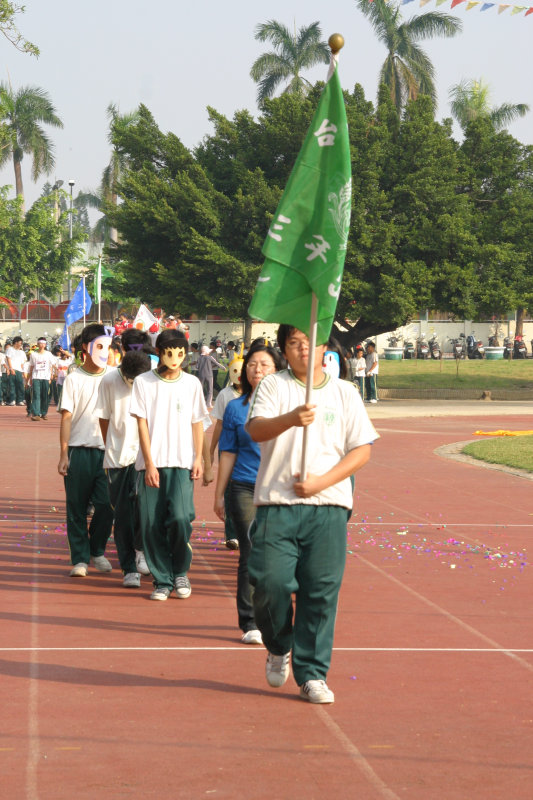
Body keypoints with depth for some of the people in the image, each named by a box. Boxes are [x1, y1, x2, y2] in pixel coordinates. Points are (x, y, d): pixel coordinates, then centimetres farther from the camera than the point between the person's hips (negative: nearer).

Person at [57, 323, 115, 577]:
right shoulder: (74, 379, 1)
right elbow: (66, 417, -1)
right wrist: (63, 455, -7)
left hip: (106, 451, 2)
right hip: (78, 450, -2)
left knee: (106, 504, -3)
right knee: (77, 507, 2)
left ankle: (97, 551, 18)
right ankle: (80, 559, 11)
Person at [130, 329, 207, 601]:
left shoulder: (192, 383, 7)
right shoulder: (143, 382, 2)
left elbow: (197, 423, 13)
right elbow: (142, 424, 0)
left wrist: (198, 459, 4)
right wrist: (149, 464, -6)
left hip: (182, 463, 0)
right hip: (152, 463, 0)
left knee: (181, 517, -15)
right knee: (152, 523, -2)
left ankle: (180, 572, 8)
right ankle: (162, 581, 12)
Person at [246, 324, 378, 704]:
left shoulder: (345, 392, 11)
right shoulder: (273, 386, 6)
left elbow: (363, 449, 6)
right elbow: (256, 429, -10)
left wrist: (321, 482, -7)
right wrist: (290, 419, -32)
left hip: (328, 506, 1)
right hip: (277, 504, -1)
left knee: (321, 592, 0)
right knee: (270, 583, -9)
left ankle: (313, 675, 11)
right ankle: (279, 648, 21)